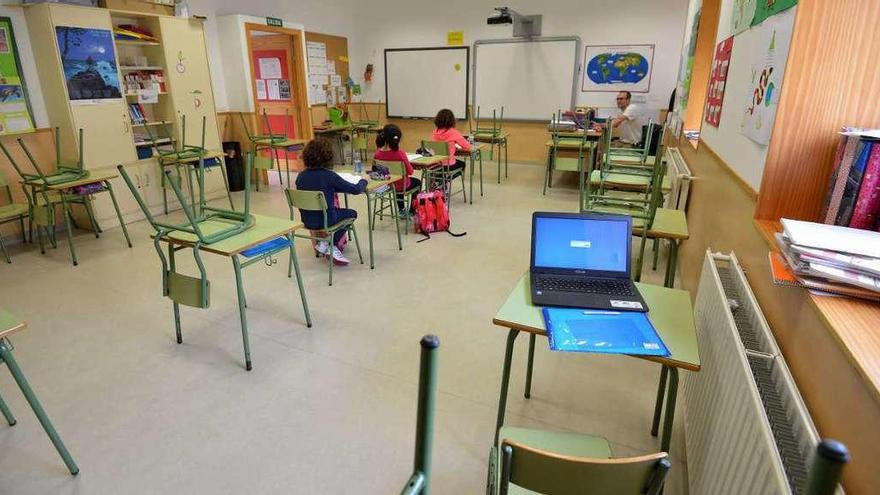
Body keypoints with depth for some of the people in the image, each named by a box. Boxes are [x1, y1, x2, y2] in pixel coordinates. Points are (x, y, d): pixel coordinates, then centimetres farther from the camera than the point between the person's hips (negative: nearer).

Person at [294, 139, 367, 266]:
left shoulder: (301, 176, -4)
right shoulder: (329, 175, -20)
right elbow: (356, 189, -15)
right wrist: (363, 181, 5)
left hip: (307, 220, 6)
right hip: (325, 220, -6)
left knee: (338, 211, 33)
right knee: (352, 213, 23)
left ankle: (332, 247, 23)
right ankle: (328, 244, 14)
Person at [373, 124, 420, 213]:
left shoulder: (377, 154, -17)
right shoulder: (400, 154, -30)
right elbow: (410, 171, -18)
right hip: (401, 186, -4)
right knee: (418, 182, 30)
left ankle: (401, 209, 54)